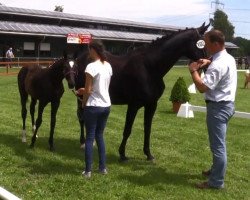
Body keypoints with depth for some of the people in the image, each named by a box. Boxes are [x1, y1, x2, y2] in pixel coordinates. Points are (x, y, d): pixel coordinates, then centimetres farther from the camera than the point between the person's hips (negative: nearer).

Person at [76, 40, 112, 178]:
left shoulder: (91, 67, -17)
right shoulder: (108, 66, 7)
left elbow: (88, 90, -15)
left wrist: (83, 103, 2)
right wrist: (85, 90, 15)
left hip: (93, 106, -7)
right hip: (106, 105, 7)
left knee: (89, 138, 3)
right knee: (100, 136, 18)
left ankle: (88, 171, 8)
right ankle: (103, 168, 22)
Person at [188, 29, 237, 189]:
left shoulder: (218, 65, -23)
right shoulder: (229, 58, 9)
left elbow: (202, 87, -29)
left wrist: (194, 71, -16)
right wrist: (208, 63, 14)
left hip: (218, 107, -11)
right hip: (227, 104, 11)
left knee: (217, 145, -3)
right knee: (219, 142, 22)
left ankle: (216, 181, 5)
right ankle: (216, 170, 38)